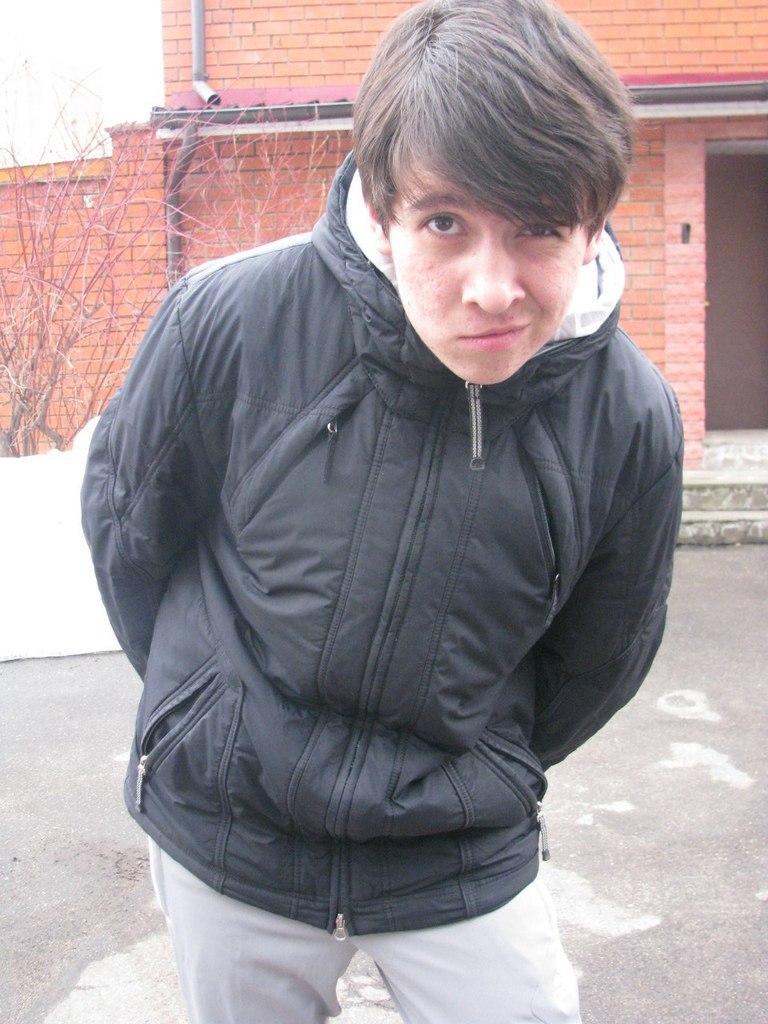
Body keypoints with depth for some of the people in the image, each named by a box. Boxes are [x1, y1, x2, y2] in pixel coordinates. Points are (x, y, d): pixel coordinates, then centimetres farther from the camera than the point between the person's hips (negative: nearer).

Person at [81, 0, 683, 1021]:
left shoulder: (632, 422, -17)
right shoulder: (231, 319, -20)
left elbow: (597, 663, 2)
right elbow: (126, 517, -1)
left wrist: (477, 776, 12)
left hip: (464, 861, 0)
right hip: (226, 837, 1)